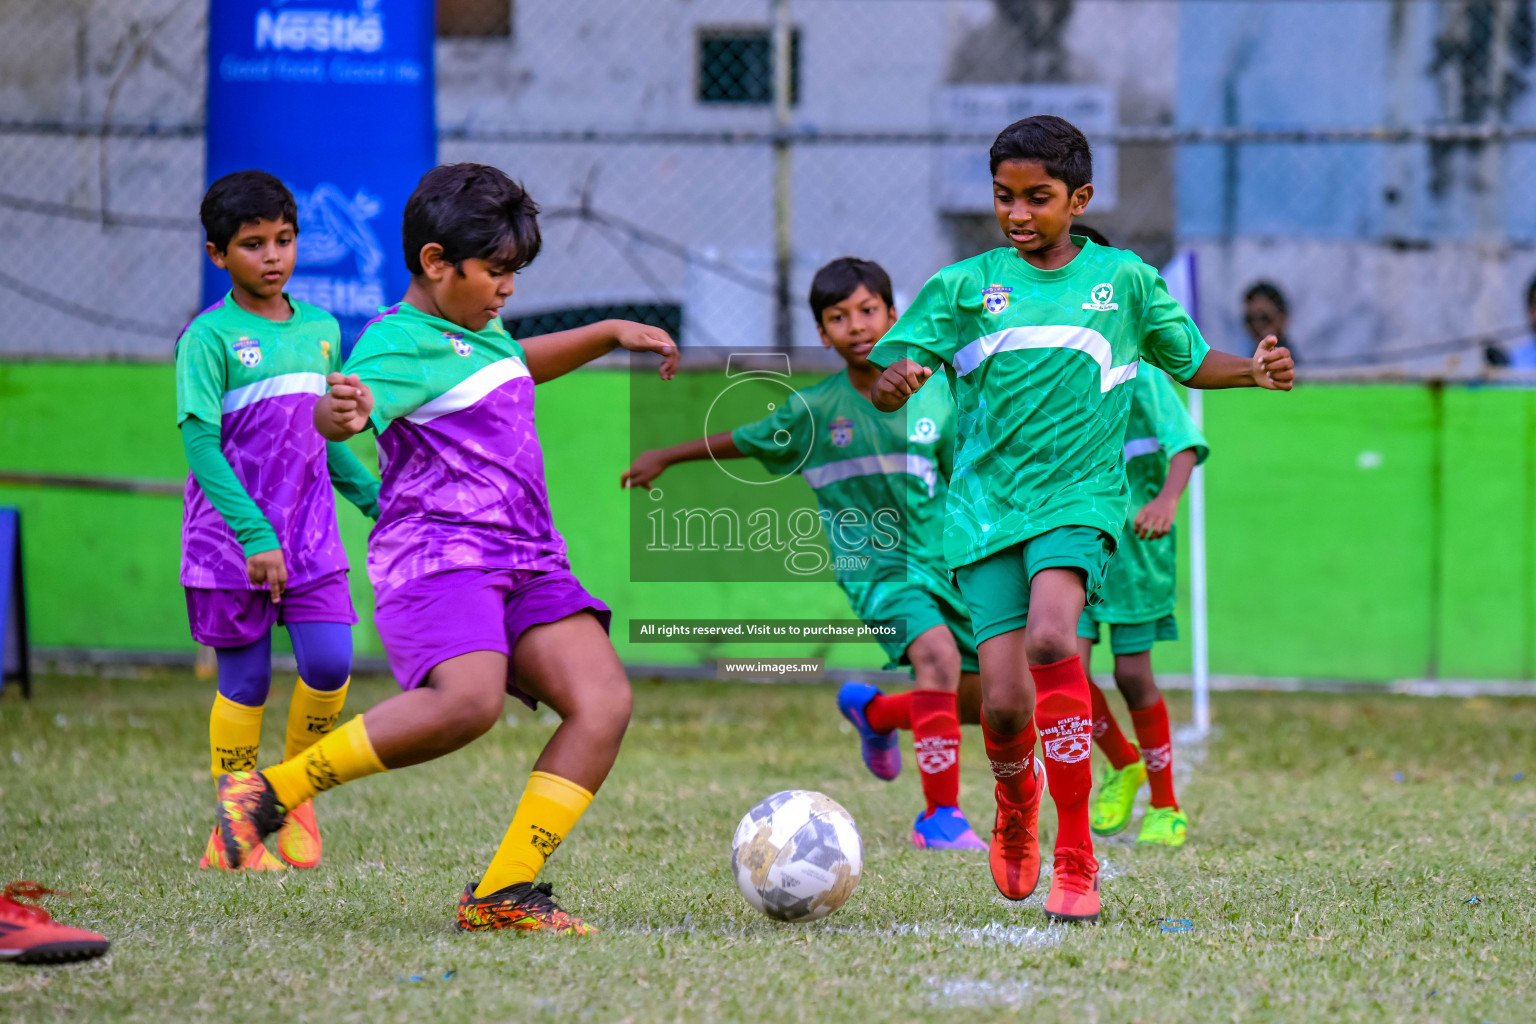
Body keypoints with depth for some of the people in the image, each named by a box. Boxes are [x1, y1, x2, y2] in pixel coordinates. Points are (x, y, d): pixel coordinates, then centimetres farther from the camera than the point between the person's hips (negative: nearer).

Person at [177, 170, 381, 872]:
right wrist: (254, 534, -23)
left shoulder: (321, 329, 8)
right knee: (246, 680, 0)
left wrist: (376, 499, 15)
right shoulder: (209, 337, -10)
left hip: (310, 533, 4)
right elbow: (199, 442, -16)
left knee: (330, 665, -7)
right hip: (231, 538, -4)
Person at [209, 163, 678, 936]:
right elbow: (336, 411, -32)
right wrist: (345, 411, -55)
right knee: (469, 699, -34)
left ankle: (502, 892, -11)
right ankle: (268, 792, -18)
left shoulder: (481, 334, 19)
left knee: (604, 701, -11)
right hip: (435, 553, -9)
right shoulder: (399, 343, -10)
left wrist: (612, 334, 43)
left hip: (526, 558, 9)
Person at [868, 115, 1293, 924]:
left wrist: (1254, 371, 1)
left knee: (1050, 640, -29)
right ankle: (1016, 807, 30)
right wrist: (896, 382, -21)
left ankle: (1076, 856, -20)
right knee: (1005, 702, -8)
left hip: (1078, 499, -1)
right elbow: (886, 384, 3)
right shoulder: (963, 287, 6)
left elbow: (1190, 362, 21)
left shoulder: (1123, 281, 8)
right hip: (986, 505, 1)